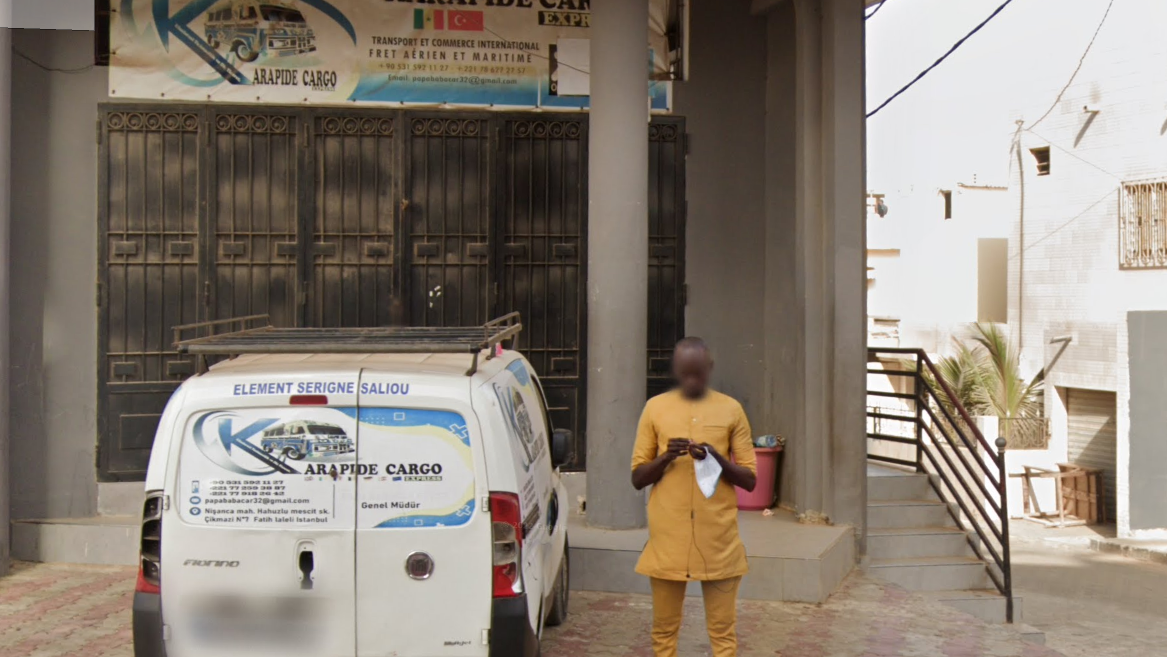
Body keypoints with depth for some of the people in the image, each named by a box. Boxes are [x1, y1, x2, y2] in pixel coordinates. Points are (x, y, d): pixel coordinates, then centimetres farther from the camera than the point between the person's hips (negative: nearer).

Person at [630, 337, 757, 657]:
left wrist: (718, 459, -15)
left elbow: (750, 479, 3)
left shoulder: (731, 409, 2)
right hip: (667, 538, 1)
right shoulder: (656, 408, 3)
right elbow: (637, 478, 5)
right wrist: (666, 457, -14)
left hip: (718, 539, 0)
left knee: (723, 629, 4)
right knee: (664, 628, 8)